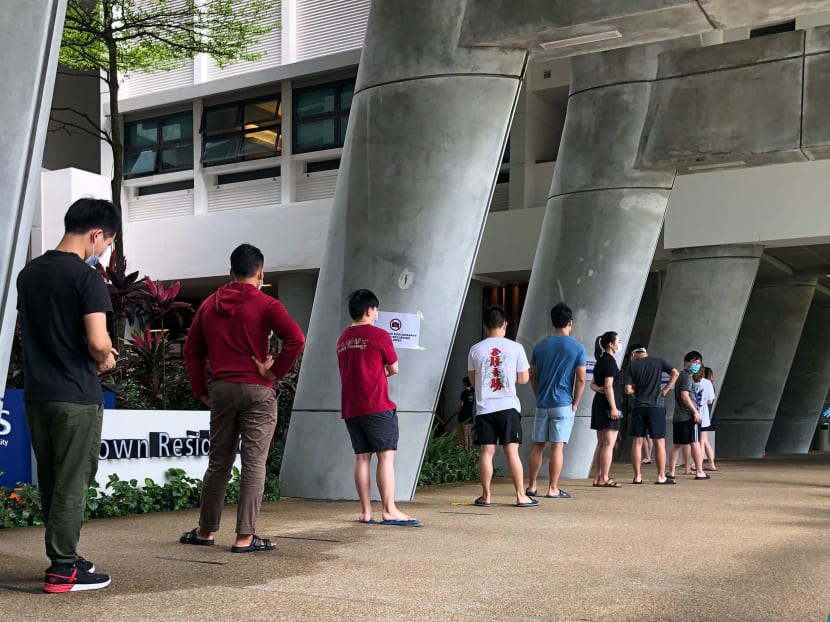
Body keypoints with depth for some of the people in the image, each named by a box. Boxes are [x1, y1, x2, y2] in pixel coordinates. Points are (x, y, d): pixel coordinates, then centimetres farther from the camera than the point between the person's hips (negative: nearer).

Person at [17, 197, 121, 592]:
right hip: (76, 397, -7)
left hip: (37, 393, 7)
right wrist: (106, 359, 2)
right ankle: (62, 570, 4)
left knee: (50, 481, 14)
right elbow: (97, 342, -21)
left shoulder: (29, 273, 10)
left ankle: (63, 556, 24)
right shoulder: (86, 277, -14)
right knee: (72, 483, 0)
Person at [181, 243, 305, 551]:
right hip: (256, 390, -5)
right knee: (253, 464, -1)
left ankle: (205, 530, 21)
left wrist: (201, 390, 14)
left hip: (221, 389, 5)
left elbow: (192, 350, 13)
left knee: (218, 462, 14)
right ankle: (245, 537, -2)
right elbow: (295, 338, -19)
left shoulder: (209, 304, 11)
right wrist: (276, 371, -9)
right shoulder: (265, 304, -5)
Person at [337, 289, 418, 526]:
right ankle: (389, 511, -7)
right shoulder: (379, 335, -7)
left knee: (362, 457, 7)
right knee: (386, 456, -4)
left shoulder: (343, 339, 13)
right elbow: (394, 369, 2)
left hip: (350, 409, 7)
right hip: (377, 407, -7)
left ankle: (366, 512, 6)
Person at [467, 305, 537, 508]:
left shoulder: (475, 350, 0)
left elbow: (472, 379, 10)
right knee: (512, 451, 1)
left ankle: (486, 496, 7)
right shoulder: (515, 348, -2)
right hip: (508, 407, -1)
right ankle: (521, 496, 4)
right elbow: (524, 379, 4)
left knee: (486, 451, 4)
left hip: (484, 408, 1)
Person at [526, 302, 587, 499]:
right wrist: (575, 404, 1)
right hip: (563, 404, -4)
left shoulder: (540, 346, 6)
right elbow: (581, 379, -7)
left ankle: (532, 486, 14)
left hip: (542, 404, 4)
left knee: (538, 445, 11)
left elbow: (532, 376, 9)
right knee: (557, 446, -1)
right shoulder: (577, 348, -5)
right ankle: (553, 489, 1)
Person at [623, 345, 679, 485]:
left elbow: (628, 390, -5)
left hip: (639, 406, 0)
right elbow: (675, 373, -4)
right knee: (659, 442, 4)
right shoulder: (658, 361, 6)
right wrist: (665, 390, 1)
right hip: (656, 406, 0)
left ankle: (637, 476, 6)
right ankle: (661, 477, 5)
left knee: (637, 442, 5)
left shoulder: (632, 366, 1)